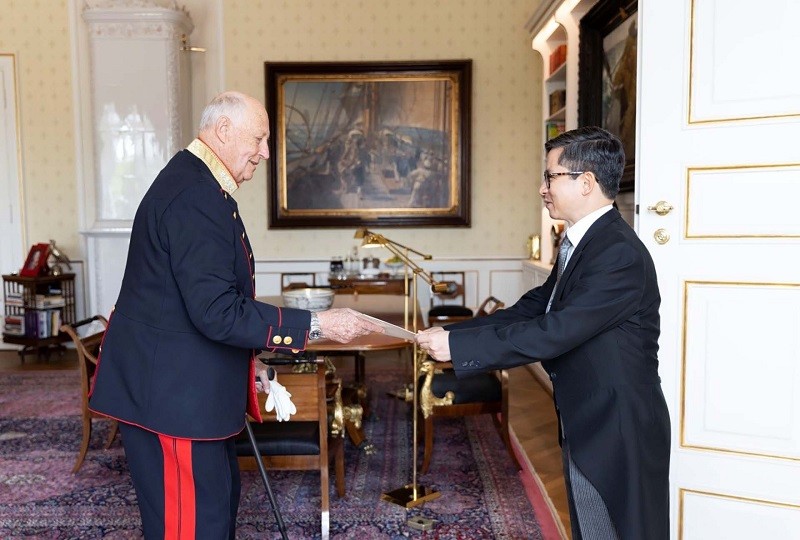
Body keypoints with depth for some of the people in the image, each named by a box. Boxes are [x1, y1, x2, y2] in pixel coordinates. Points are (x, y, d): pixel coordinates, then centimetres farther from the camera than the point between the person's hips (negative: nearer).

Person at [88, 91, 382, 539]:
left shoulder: (201, 185, 11)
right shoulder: (194, 196, -22)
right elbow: (217, 311, -28)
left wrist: (244, 359, 18)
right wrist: (317, 325, -23)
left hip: (190, 384, 10)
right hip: (171, 388, -10)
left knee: (221, 496, 20)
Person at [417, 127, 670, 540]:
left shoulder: (620, 254, -24)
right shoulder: (581, 243, 8)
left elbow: (553, 333, -29)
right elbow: (532, 308, 7)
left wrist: (457, 345, -25)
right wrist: (450, 335, -3)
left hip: (618, 437, -9)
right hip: (586, 428, 9)